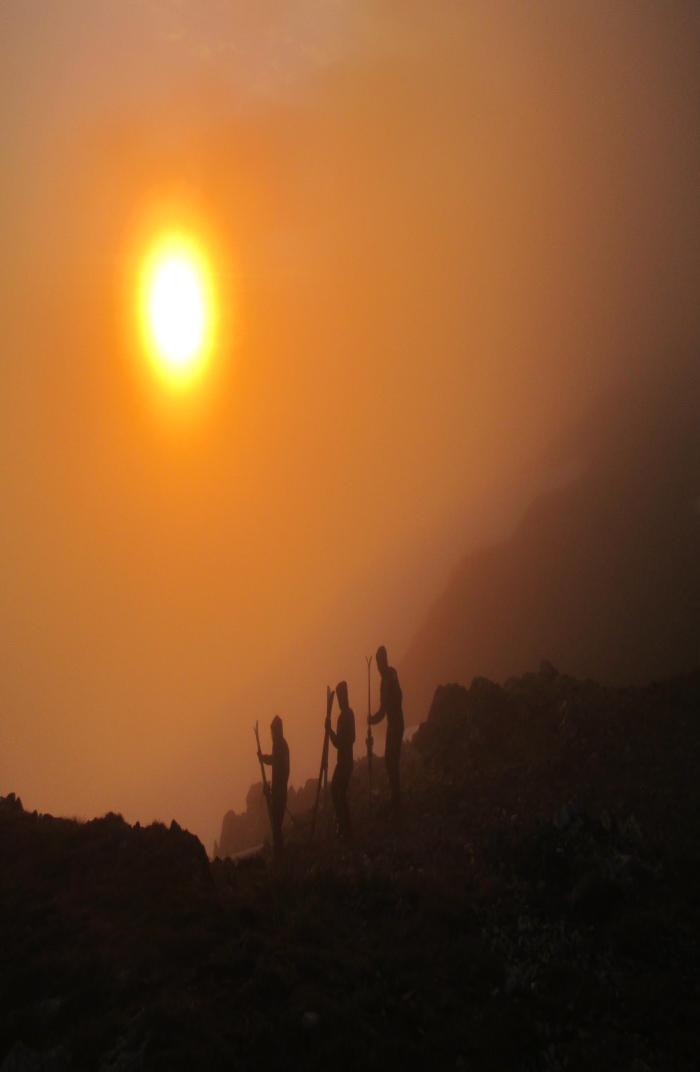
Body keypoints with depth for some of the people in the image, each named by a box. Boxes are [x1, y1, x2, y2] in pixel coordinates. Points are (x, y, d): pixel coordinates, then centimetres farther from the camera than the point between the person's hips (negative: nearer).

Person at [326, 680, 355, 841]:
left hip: (343, 761, -9)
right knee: (338, 791, 15)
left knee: (338, 792, -4)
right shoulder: (349, 713, 9)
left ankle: (345, 830, -1)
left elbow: (338, 743, -22)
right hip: (347, 760, 9)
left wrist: (329, 729, -15)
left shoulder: (344, 716, -21)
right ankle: (344, 828, 20)